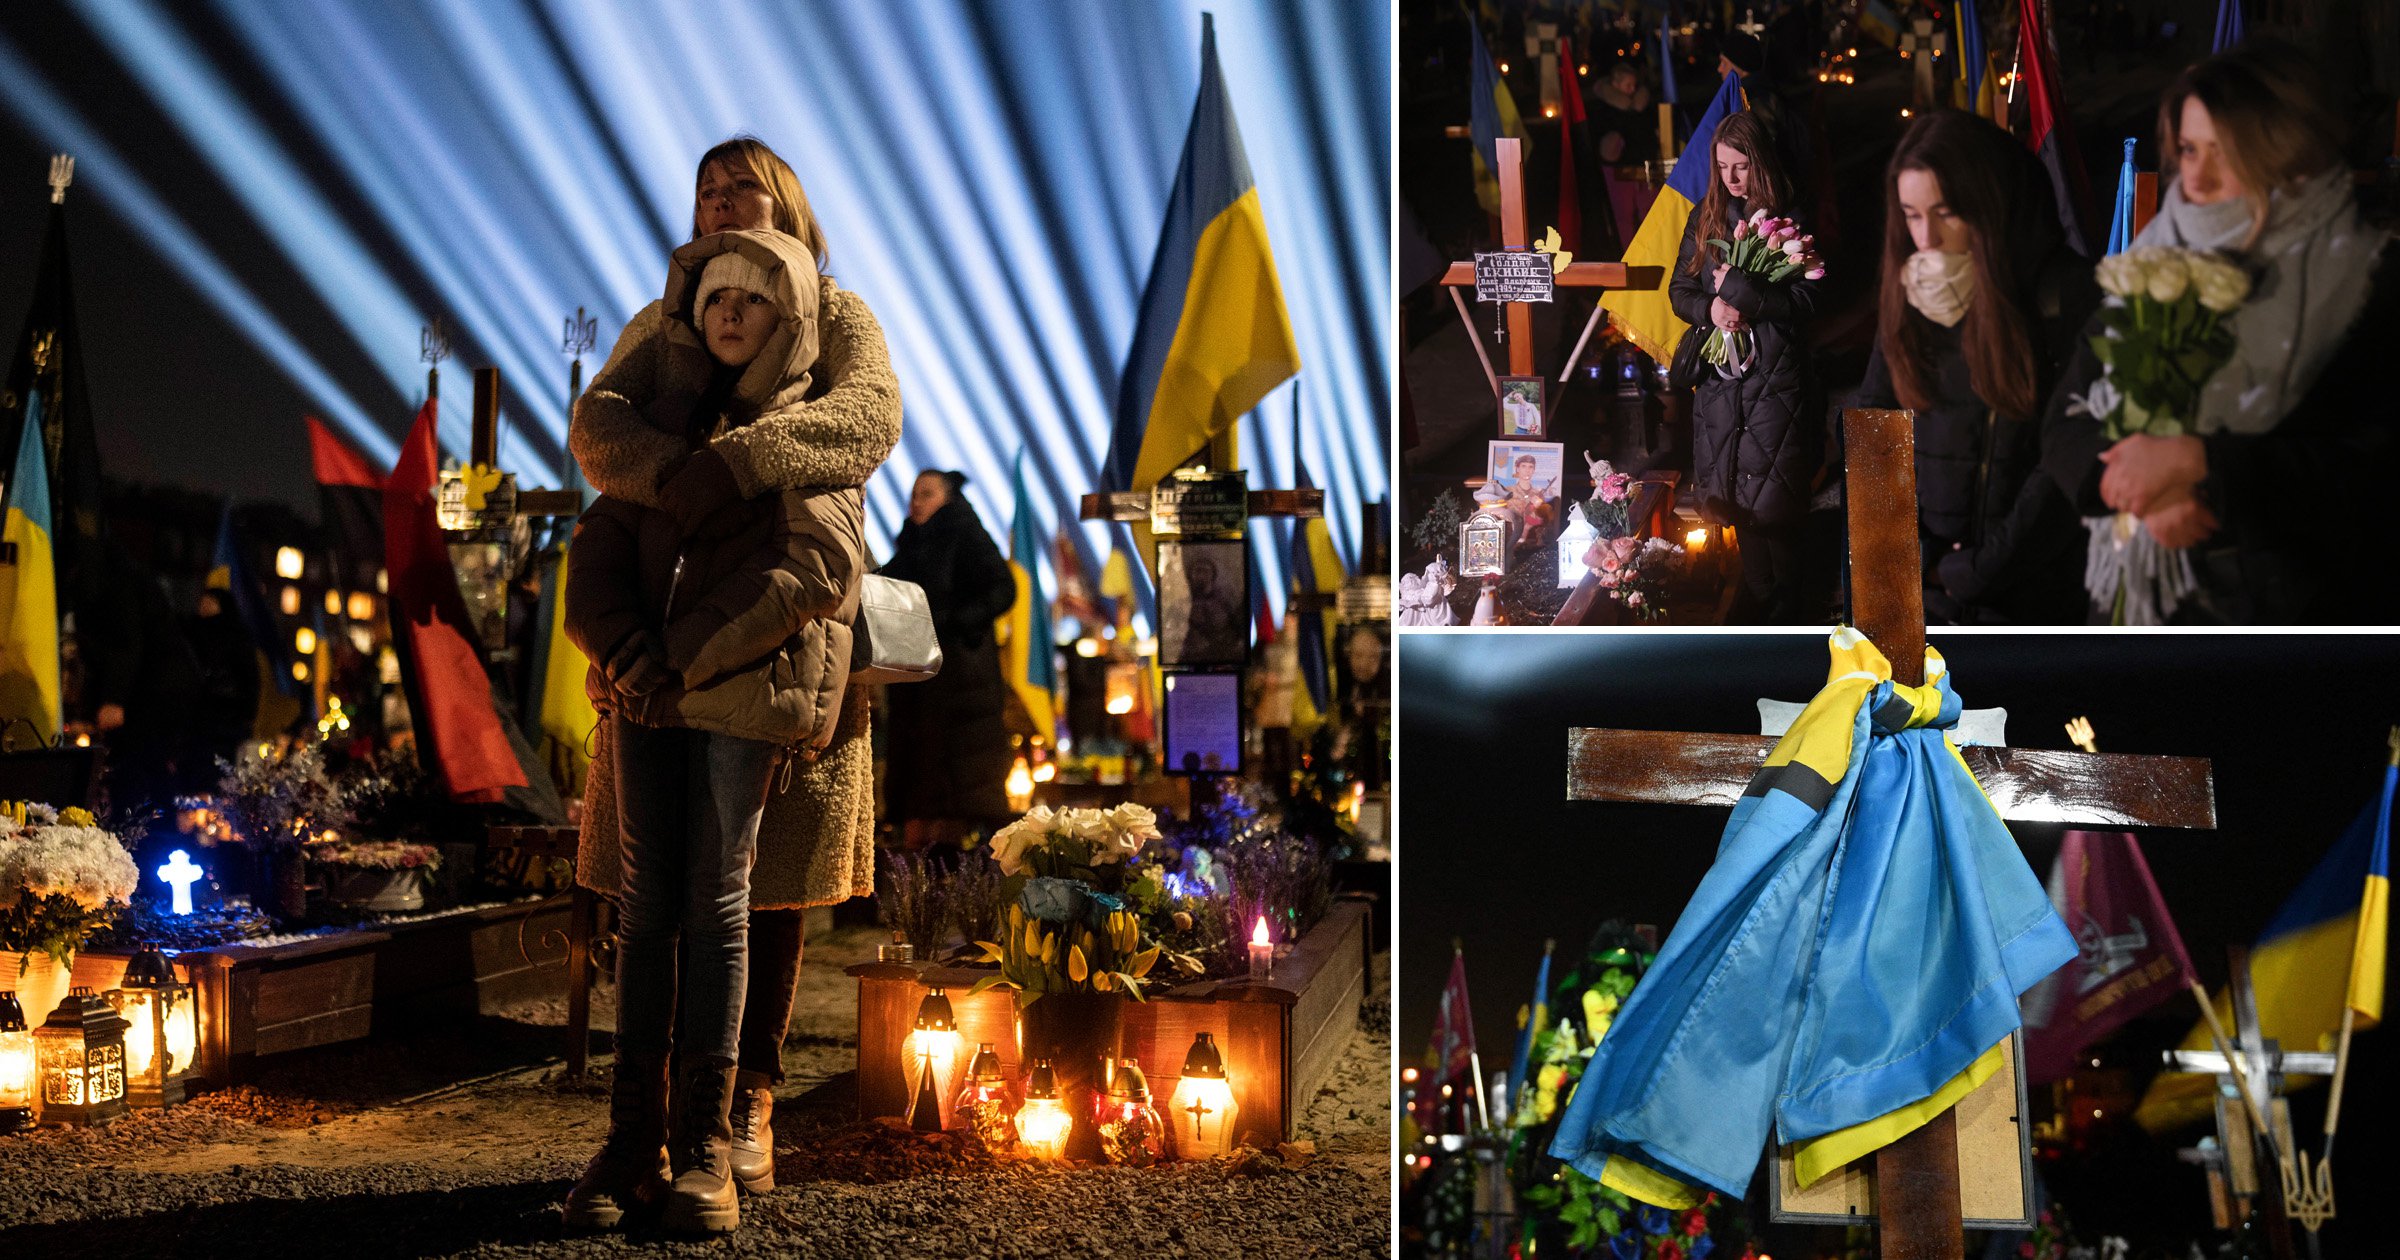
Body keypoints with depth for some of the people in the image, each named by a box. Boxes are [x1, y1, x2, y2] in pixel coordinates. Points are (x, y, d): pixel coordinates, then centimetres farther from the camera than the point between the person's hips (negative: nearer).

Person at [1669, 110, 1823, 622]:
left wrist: (1741, 290, -18)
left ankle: (1785, 614, 5)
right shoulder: (1705, 219, 10)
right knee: (1737, 504, 6)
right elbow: (1679, 290, 12)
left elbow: (1806, 299, -11)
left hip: (1774, 380, -5)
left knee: (1772, 507, -5)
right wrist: (1708, 309, -9)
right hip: (1720, 378, 5)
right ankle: (1759, 611, 17)